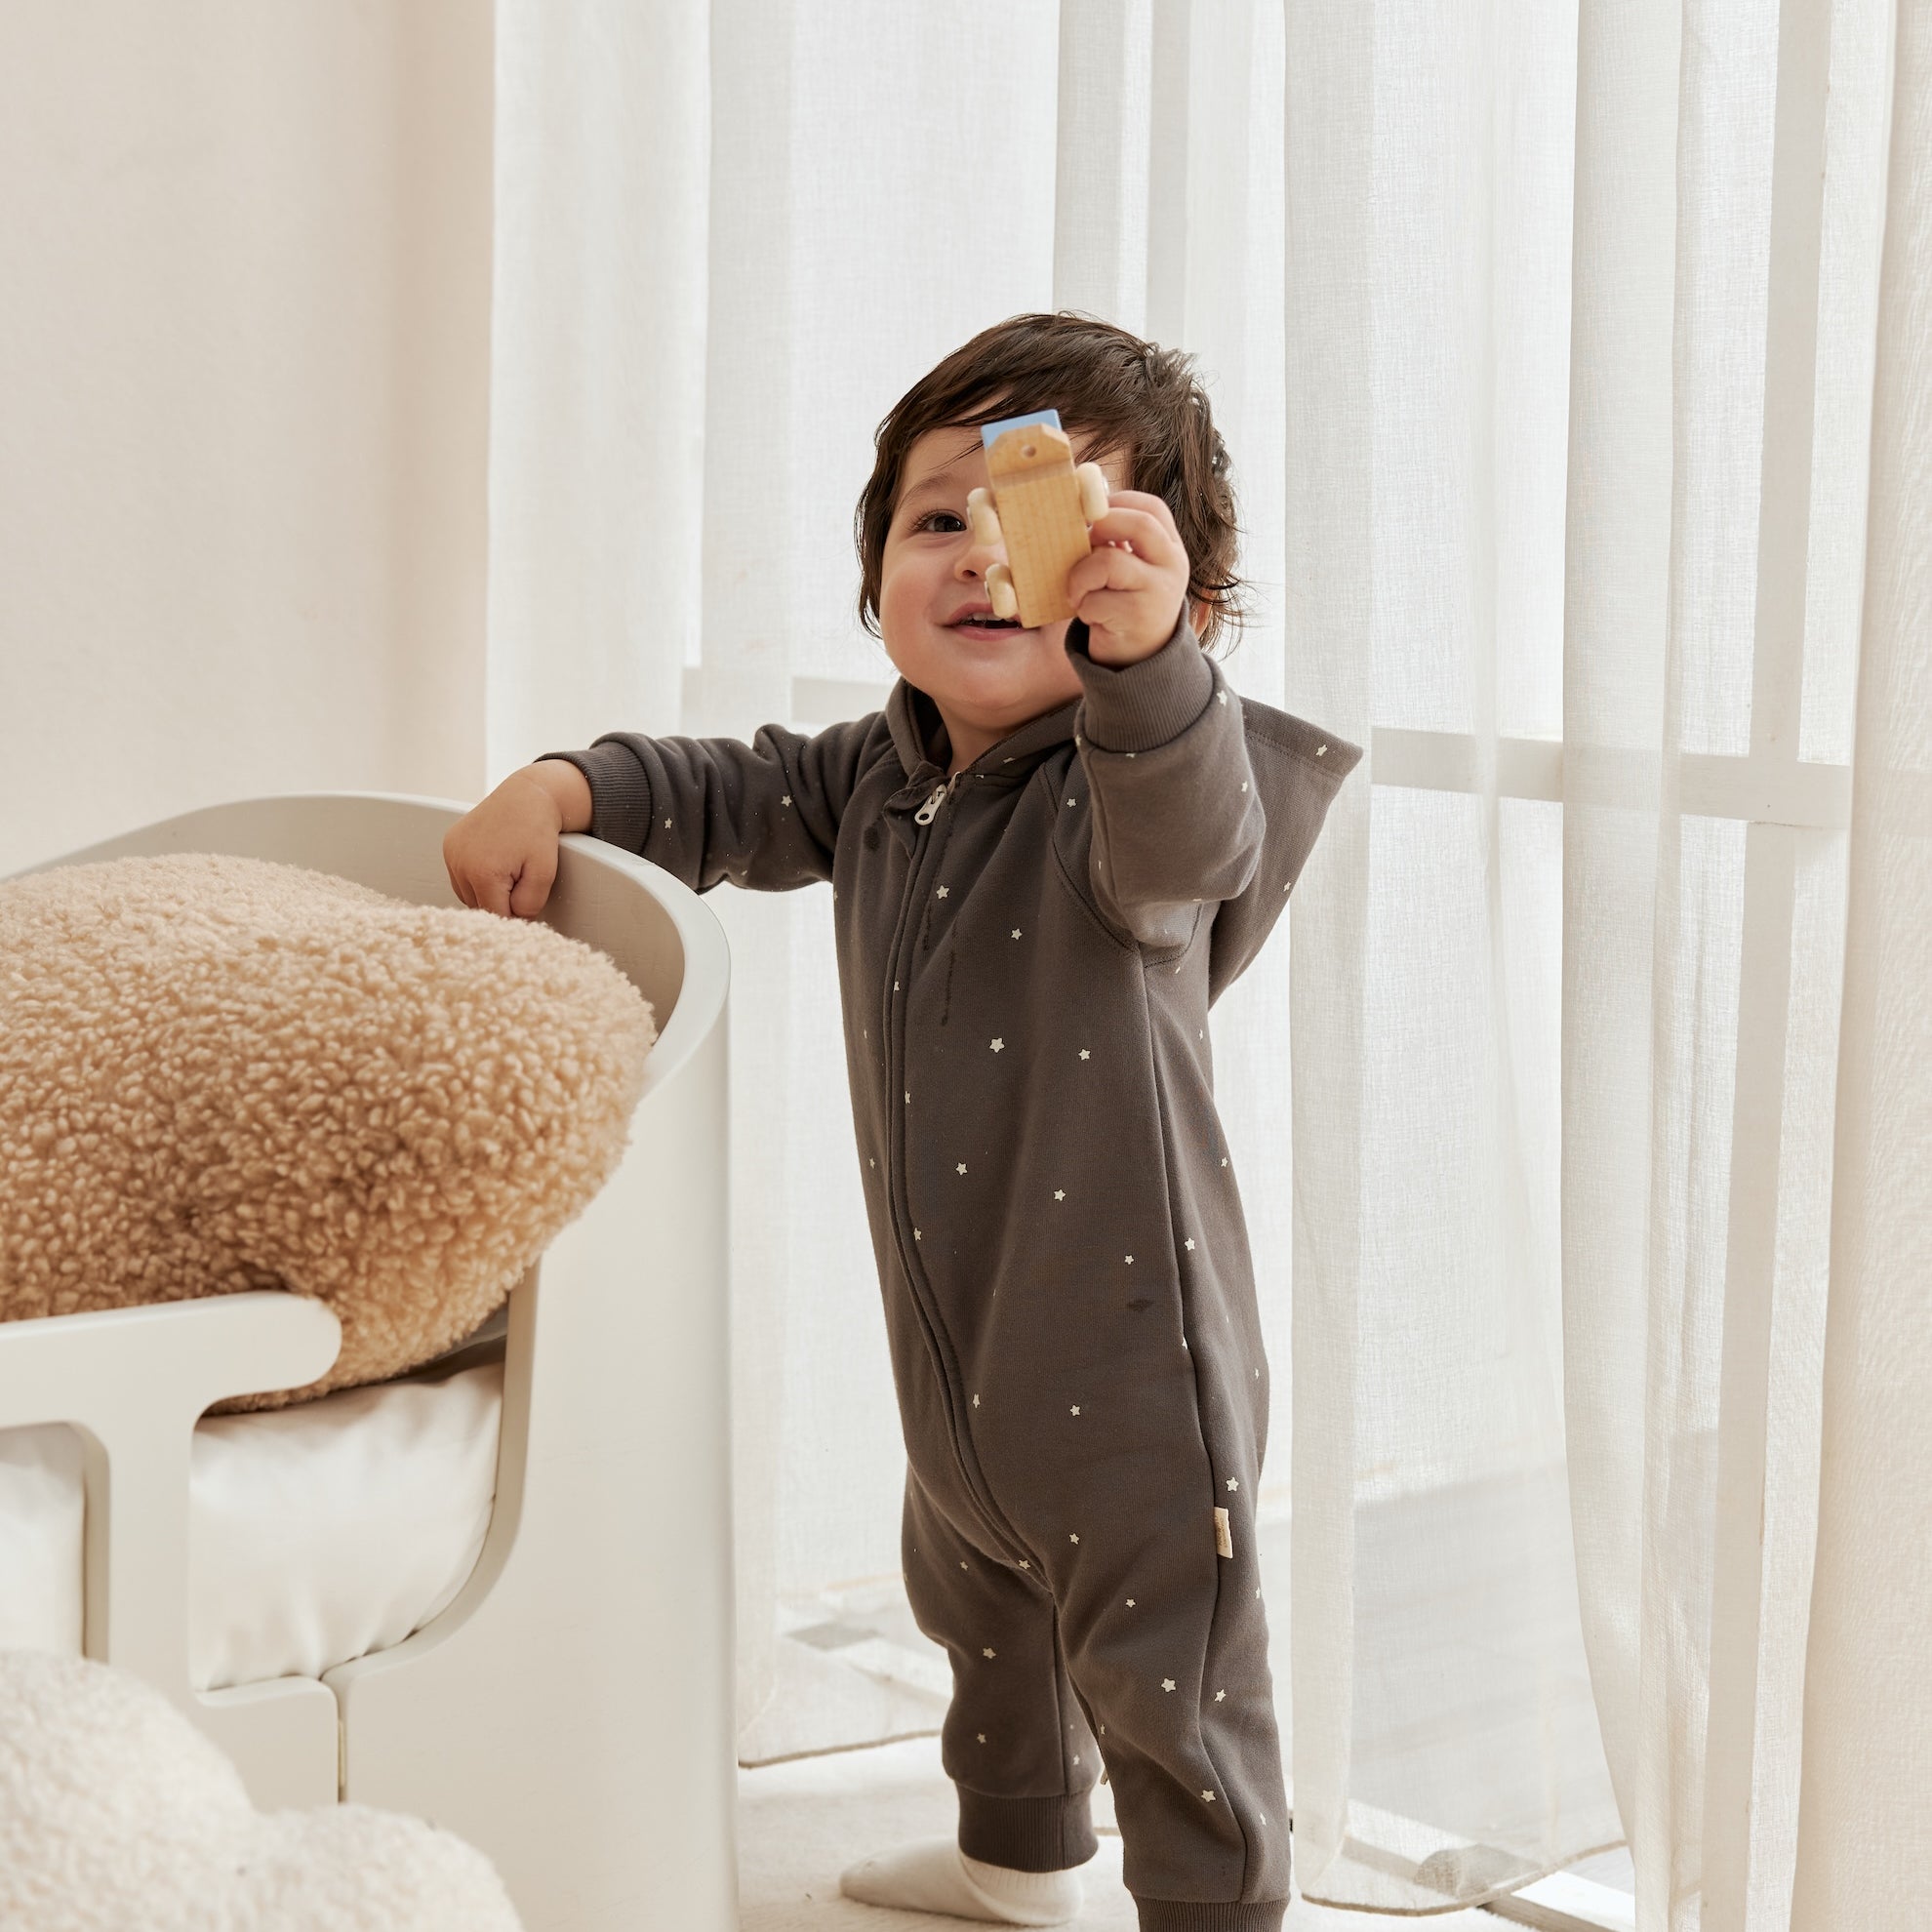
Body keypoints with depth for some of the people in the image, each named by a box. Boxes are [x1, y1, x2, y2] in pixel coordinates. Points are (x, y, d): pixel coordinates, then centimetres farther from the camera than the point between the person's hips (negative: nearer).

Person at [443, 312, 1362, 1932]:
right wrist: (564, 790, 2)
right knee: (974, 1602, 31)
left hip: (1131, 1376, -9)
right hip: (961, 1369, 9)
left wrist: (1147, 649, -65)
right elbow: (735, 798, 18)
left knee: (1170, 1690, 2)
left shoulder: (1127, 776, -23)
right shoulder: (883, 778, 2)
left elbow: (1183, 840, -46)